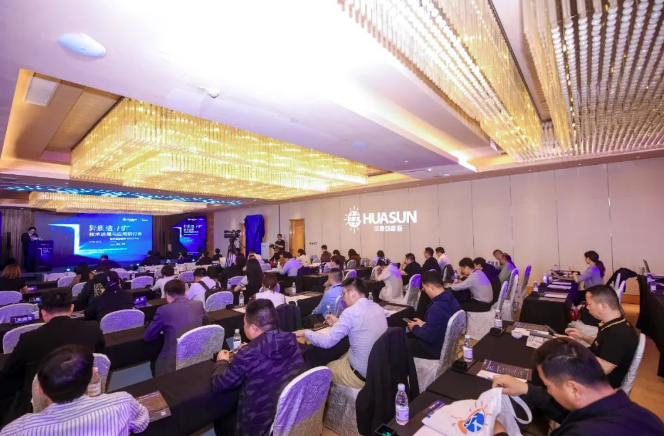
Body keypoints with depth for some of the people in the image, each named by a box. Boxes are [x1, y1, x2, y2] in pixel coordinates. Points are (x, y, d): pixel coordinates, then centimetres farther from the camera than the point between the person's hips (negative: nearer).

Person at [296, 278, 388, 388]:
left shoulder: (351, 312, -22)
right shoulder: (378, 308, 1)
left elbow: (326, 342, -18)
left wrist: (305, 332, -3)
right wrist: (339, 323, 22)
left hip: (362, 375, -7)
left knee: (328, 367, 20)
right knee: (343, 358, 28)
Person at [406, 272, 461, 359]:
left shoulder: (436, 309, -34)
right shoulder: (452, 300, -4)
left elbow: (428, 337, -27)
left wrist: (414, 328, -10)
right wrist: (424, 324, 9)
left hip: (436, 349, -9)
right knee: (407, 336, 22)